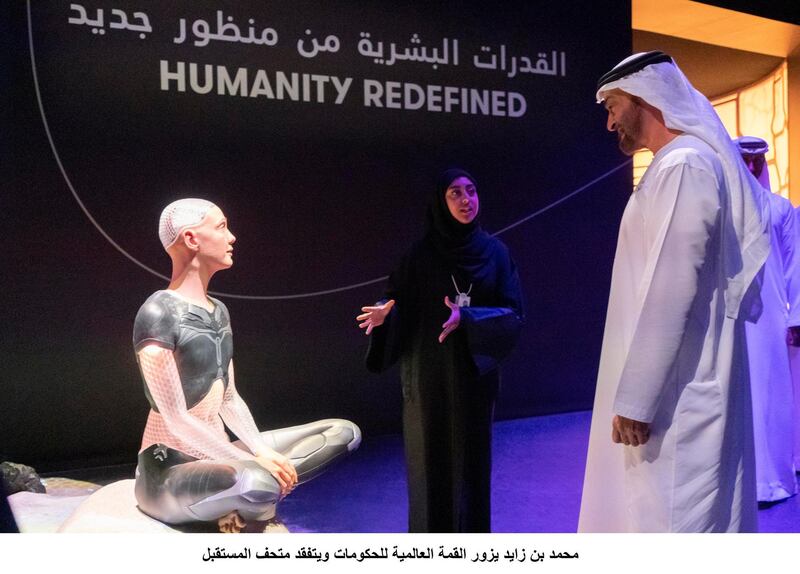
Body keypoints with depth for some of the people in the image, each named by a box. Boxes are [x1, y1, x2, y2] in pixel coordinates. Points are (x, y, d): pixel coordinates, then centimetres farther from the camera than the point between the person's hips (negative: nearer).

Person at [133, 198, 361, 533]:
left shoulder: (218, 311, 10)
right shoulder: (159, 313, -16)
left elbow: (230, 400, 10)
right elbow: (177, 420, -20)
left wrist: (263, 452, -6)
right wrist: (254, 463, -21)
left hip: (217, 457, 9)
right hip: (171, 472, -9)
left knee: (344, 433, 3)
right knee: (255, 483, -43)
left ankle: (243, 508, -7)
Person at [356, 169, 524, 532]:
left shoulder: (495, 251, 1)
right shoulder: (422, 253, -2)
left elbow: (512, 314, -4)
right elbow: (401, 304, -3)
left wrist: (467, 317, -20)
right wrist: (385, 313, -25)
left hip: (474, 375, 1)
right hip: (429, 376, -1)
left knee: (471, 458, 8)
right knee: (431, 458, 6)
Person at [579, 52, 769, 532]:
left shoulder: (685, 167, -16)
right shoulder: (680, 165, 14)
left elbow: (672, 294, -23)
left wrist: (635, 400, -21)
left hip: (675, 393, -10)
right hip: (680, 386, 10)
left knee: (672, 516, -1)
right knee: (683, 509, 18)